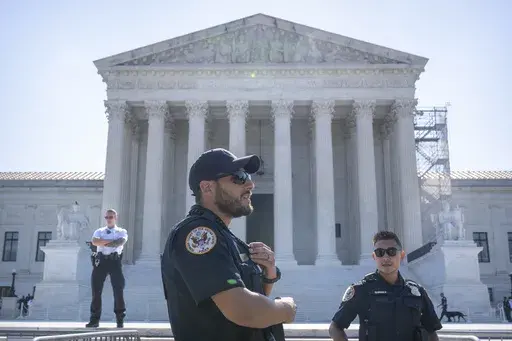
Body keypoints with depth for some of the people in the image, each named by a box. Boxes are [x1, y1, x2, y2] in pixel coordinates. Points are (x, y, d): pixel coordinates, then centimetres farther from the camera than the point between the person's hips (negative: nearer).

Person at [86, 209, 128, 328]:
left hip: (115, 260, -2)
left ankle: (120, 319, 2)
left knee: (118, 290, -5)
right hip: (101, 260, 2)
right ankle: (94, 319, 6)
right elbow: (94, 241, -5)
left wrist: (103, 243, -7)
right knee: (96, 290, 0)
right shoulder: (99, 231, 18)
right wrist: (111, 241, -9)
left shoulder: (122, 232, 12)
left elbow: (121, 242, -10)